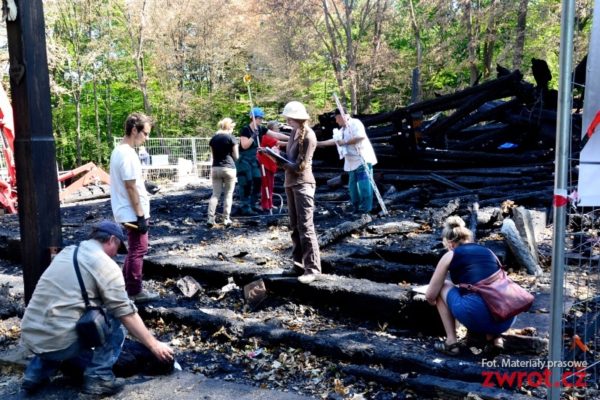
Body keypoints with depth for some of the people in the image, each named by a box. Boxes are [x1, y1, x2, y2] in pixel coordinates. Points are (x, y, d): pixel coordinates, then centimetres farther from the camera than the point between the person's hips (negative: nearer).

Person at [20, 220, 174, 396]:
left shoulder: (67, 252, 16)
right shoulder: (106, 265, -7)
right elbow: (127, 314, -7)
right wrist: (154, 345, 2)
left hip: (30, 338, 8)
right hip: (59, 342, -8)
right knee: (114, 317, 6)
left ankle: (37, 373, 22)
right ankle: (98, 377, 1)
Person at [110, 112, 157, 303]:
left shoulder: (119, 150, 11)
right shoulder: (128, 154, -21)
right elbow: (131, 187, -22)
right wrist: (141, 215, -18)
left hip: (127, 212, 10)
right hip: (133, 213, -10)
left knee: (134, 249, 20)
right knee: (138, 250, 1)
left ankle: (126, 285, 29)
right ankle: (135, 292, 11)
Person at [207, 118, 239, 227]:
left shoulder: (213, 138, 9)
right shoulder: (231, 138, -5)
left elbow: (213, 154, 13)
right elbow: (236, 156, -1)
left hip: (215, 168, 4)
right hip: (229, 168, -4)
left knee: (215, 194, 8)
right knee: (228, 195, 4)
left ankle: (210, 219, 0)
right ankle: (226, 219, 6)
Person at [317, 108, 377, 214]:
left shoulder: (355, 123, -8)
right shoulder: (343, 130, 19)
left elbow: (361, 136, -22)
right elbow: (334, 140, 23)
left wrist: (345, 142, -16)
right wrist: (318, 143, 18)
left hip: (363, 159, -10)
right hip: (352, 162, 10)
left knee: (364, 184, -9)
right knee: (353, 185, 11)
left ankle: (366, 207, -5)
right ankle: (356, 207, 20)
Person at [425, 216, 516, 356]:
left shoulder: (450, 255, 11)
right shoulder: (489, 252, 24)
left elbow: (430, 296, 15)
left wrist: (435, 302, 41)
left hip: (476, 315, -5)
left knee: (443, 287, 21)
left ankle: (451, 342, 16)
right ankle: (494, 338, 16)